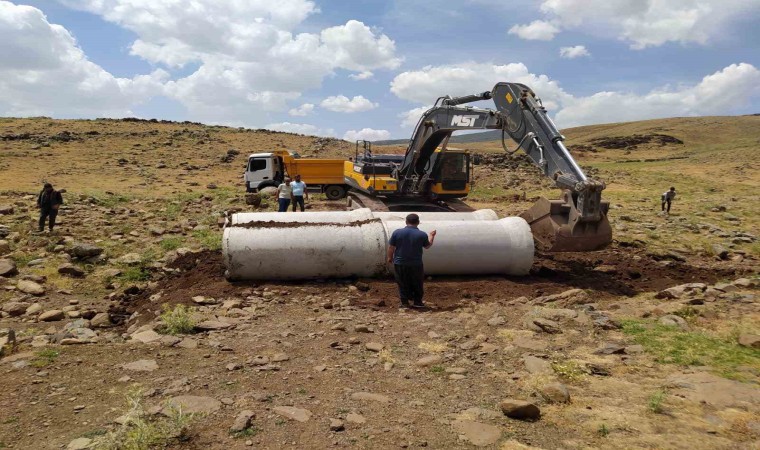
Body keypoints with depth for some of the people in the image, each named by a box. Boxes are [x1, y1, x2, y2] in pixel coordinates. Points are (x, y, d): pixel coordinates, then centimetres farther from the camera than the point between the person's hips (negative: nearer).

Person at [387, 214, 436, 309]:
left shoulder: (397, 232, -8)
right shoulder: (422, 235, -8)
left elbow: (391, 247, -3)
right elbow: (427, 246, 9)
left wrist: (390, 257, 14)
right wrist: (432, 236, 26)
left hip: (400, 264, 1)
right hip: (416, 265, -1)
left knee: (402, 284, 14)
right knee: (417, 284, 17)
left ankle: (404, 302, 17)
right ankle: (417, 302, 23)